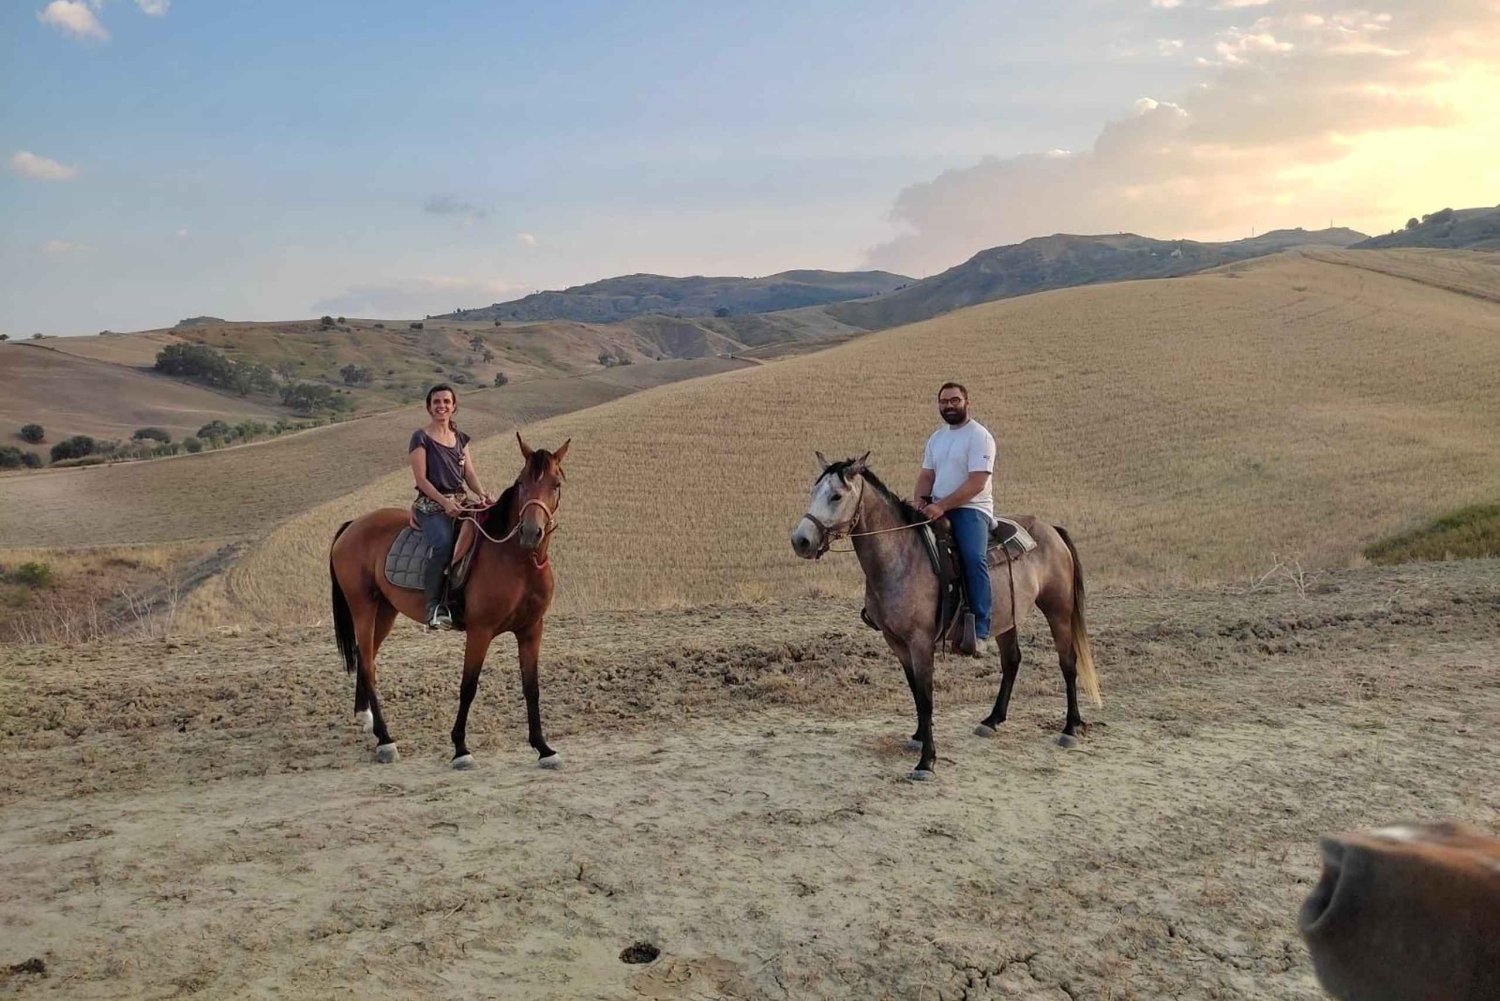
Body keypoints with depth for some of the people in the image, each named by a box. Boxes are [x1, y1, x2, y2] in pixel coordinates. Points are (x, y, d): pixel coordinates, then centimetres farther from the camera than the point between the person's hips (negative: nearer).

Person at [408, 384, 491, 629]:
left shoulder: (460, 438, 18)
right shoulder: (421, 438, 1)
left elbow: (470, 473, 14)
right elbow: (421, 479, -6)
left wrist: (481, 493, -8)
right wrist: (444, 501, -19)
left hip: (460, 503, 5)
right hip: (431, 506, -5)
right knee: (444, 544, -32)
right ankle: (434, 608, -26)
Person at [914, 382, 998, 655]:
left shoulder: (979, 436, -7)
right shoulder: (936, 438, 18)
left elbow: (976, 483, -16)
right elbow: (926, 475, 16)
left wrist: (941, 505, -24)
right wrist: (921, 500, -7)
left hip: (971, 509, -8)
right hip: (937, 509, 8)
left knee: (973, 558, -30)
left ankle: (982, 633, -32)